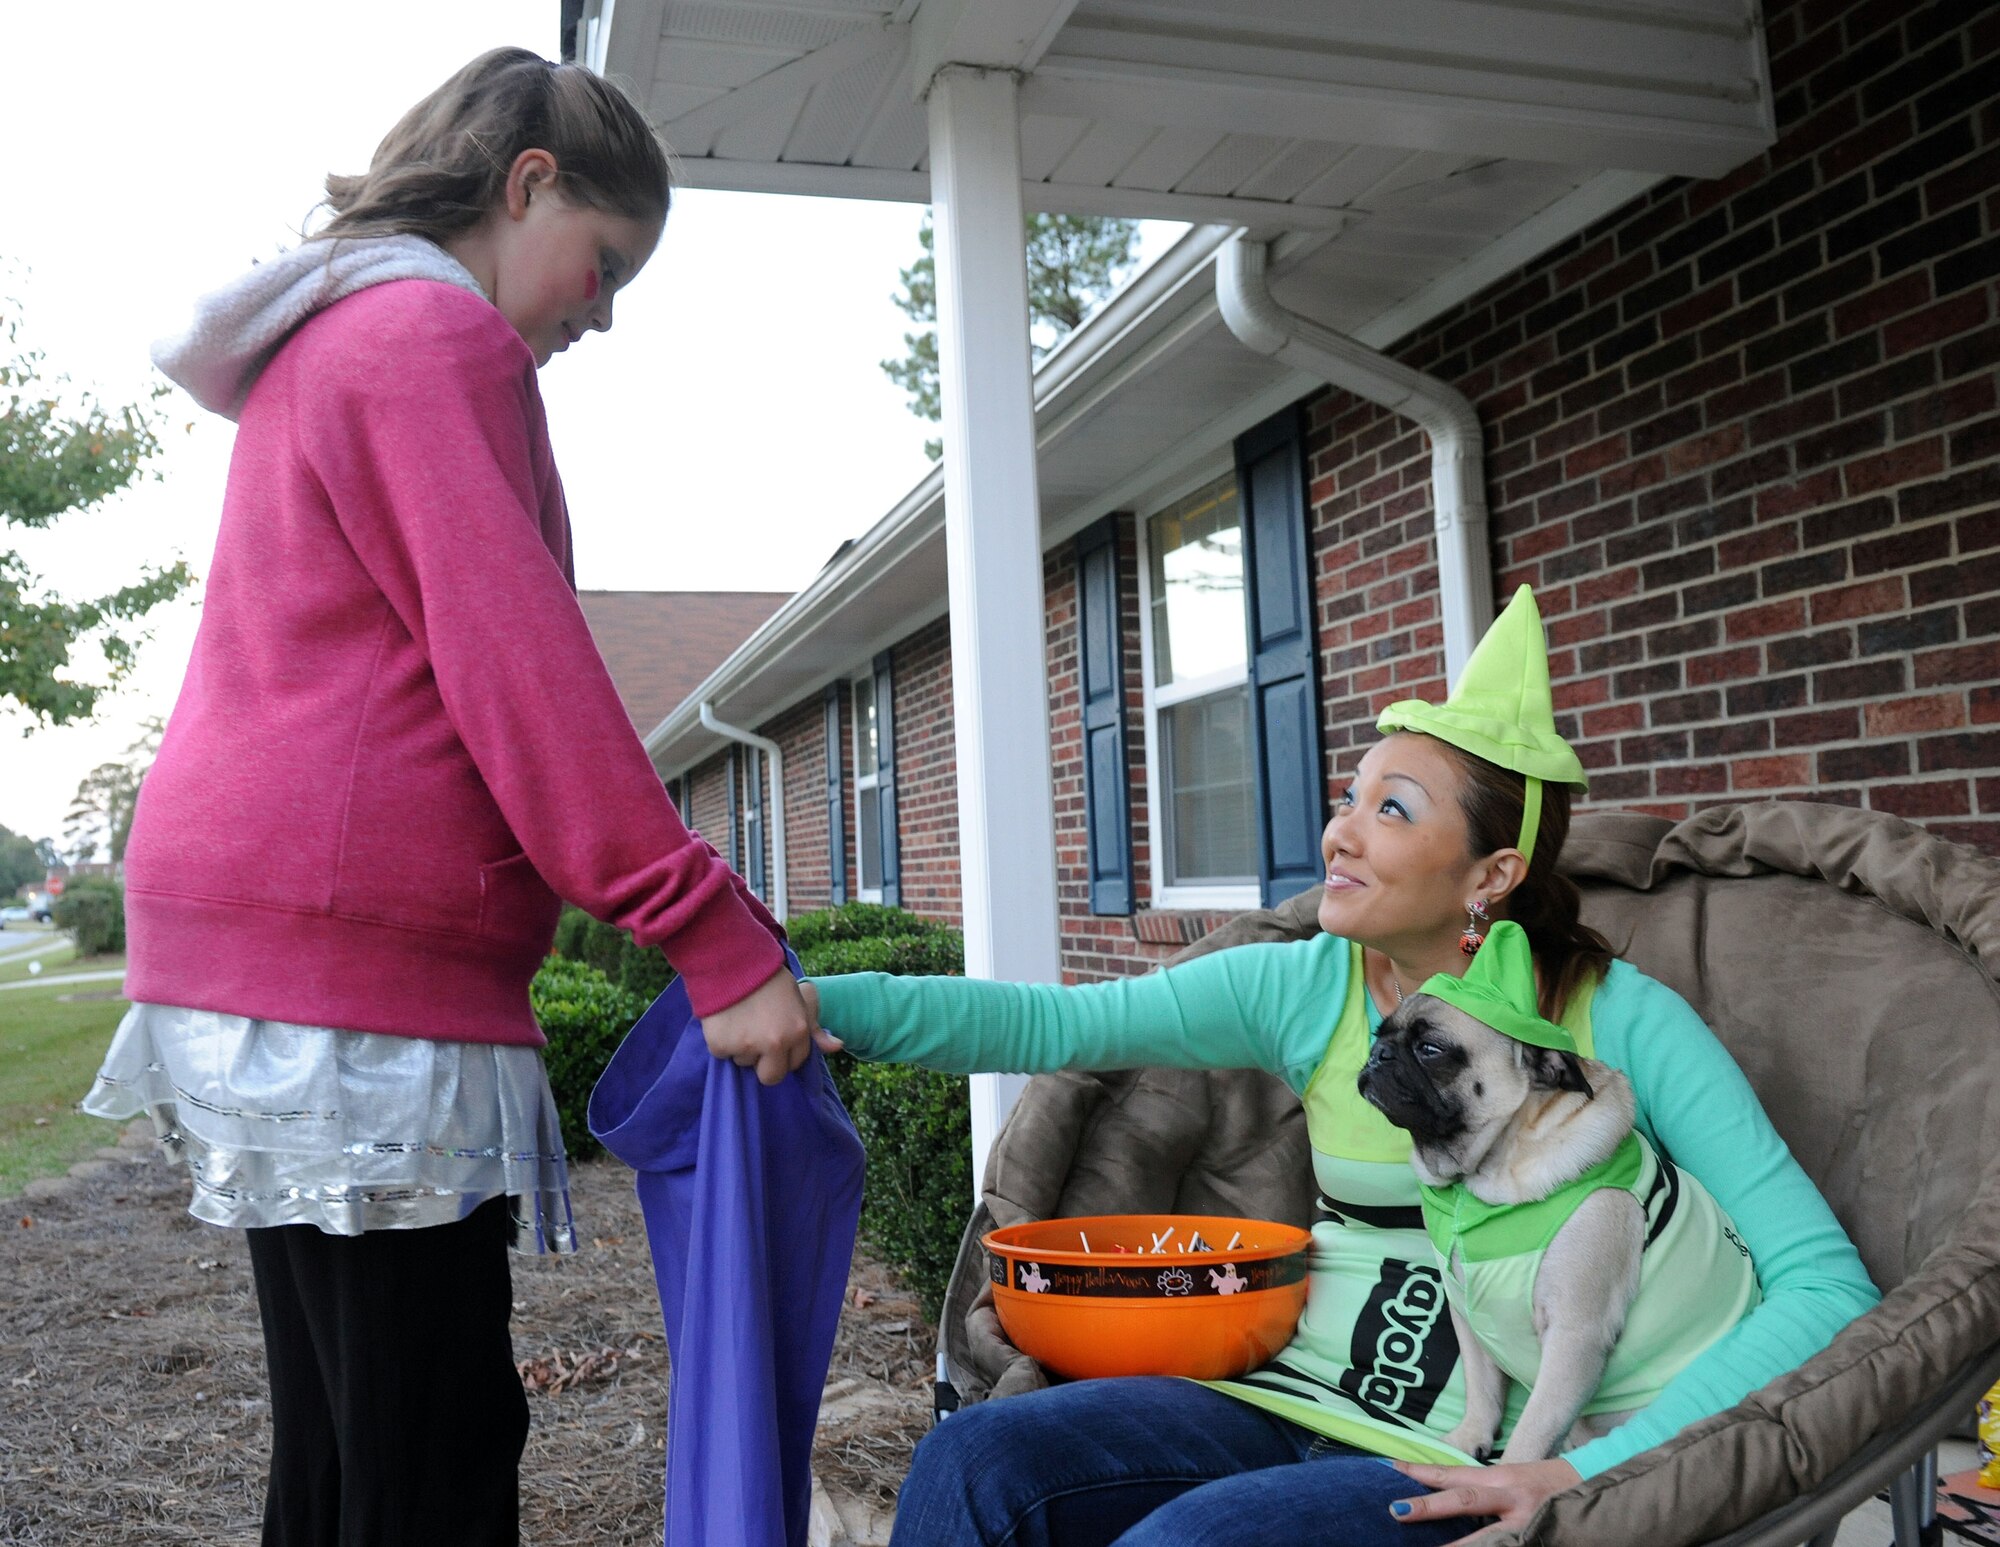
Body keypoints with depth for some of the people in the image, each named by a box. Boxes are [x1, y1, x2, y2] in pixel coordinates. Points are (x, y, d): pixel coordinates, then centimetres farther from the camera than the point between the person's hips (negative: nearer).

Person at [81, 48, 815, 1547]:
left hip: (253, 917, 10)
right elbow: (519, 667, -18)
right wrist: (717, 936, -18)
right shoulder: (436, 335, -7)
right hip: (359, 955, -10)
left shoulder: (321, 347, 25)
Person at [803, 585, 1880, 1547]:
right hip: (1293, 1406, 4)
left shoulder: (1620, 1020, -8)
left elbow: (1826, 1284, -11)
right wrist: (827, 1003, -19)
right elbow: (1058, 1023, -6)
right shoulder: (1309, 987, 1)